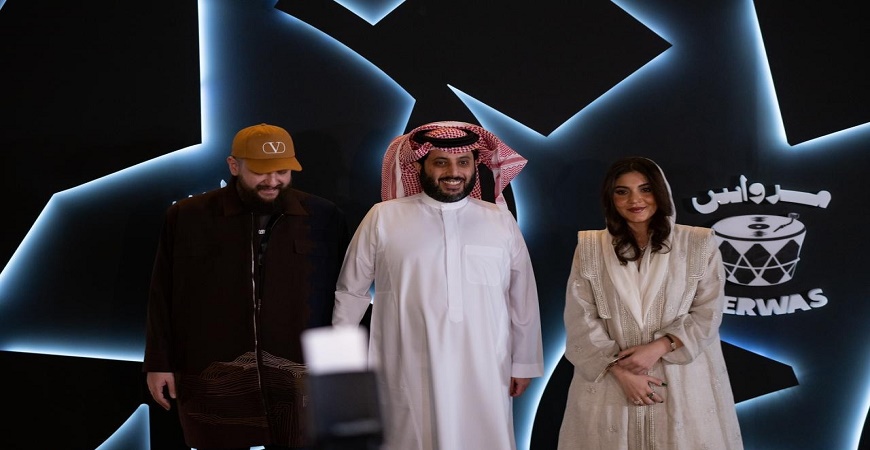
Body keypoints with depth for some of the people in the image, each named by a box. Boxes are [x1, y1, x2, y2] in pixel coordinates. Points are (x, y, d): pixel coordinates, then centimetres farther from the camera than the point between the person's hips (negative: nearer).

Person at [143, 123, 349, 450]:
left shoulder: (325, 218, 2)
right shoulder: (187, 217, 1)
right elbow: (163, 297, 5)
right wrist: (158, 363, 3)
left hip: (297, 380, 0)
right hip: (214, 378, 0)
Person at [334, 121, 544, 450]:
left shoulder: (501, 221, 5)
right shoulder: (383, 218, 1)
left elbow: (522, 298, 10)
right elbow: (351, 292, 8)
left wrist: (524, 362, 12)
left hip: (484, 378, 1)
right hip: (408, 377, -1)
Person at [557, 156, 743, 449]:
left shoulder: (699, 244, 1)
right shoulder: (590, 248, 3)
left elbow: (707, 314, -1)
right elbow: (581, 319, -2)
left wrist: (659, 348, -14)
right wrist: (620, 371, -11)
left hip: (682, 378, 0)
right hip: (609, 379, 1)